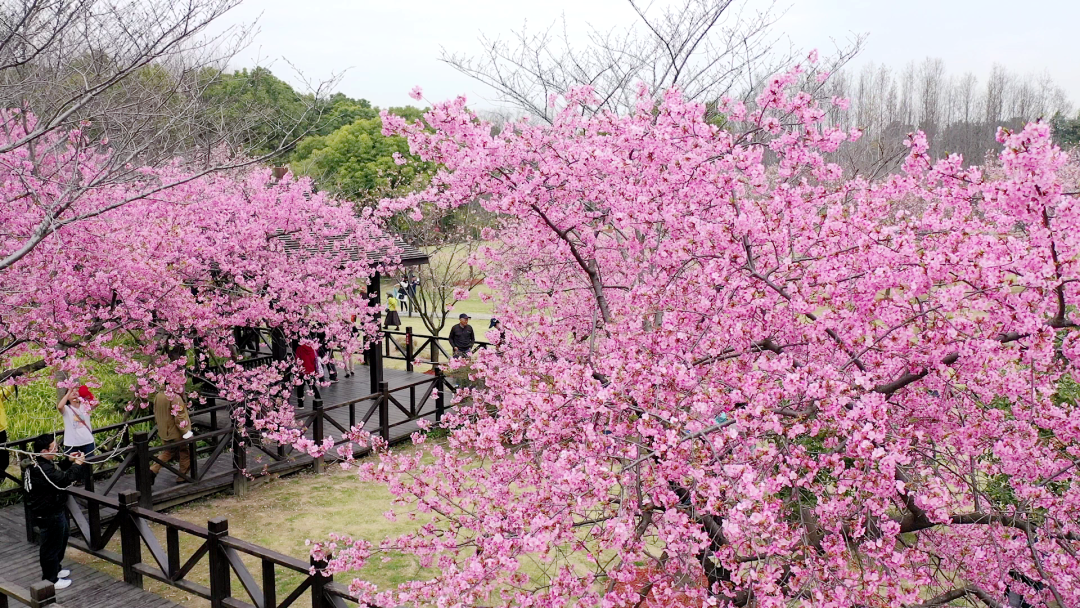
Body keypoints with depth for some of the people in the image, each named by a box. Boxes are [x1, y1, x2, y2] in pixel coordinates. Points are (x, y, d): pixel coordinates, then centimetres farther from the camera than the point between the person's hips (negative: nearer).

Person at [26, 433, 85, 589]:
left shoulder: (41, 463, 3)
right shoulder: (42, 469, -31)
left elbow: (56, 472, 19)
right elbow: (63, 479, -37)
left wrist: (68, 461, 4)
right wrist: (77, 465, -24)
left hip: (55, 511, 11)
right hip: (49, 515, -11)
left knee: (61, 540, 27)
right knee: (51, 546, 5)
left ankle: (55, 569, 46)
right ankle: (51, 580, 20)